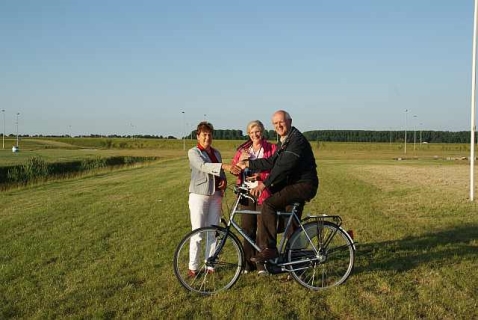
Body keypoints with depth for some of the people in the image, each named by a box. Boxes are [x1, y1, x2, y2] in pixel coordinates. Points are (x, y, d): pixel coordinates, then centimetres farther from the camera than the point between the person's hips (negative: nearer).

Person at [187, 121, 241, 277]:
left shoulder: (216, 153, 15)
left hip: (215, 195, 6)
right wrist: (224, 166, -37)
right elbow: (203, 166, -23)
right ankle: (193, 267, 6)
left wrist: (224, 181, -2)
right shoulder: (193, 152, -4)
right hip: (199, 195, -5)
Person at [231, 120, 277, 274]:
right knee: (247, 228, 6)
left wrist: (260, 176, -19)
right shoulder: (243, 149, 14)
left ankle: (262, 264, 10)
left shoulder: (271, 149, 1)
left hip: (263, 193, -3)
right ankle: (248, 263, 16)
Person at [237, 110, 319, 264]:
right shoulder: (283, 141, 16)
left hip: (304, 185, -12)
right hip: (294, 184, 12)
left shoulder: (297, 140, -16)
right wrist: (248, 163, 5)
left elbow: (285, 166, -26)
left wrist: (265, 184, -29)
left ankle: (268, 249, -21)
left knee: (268, 204, -22)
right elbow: (272, 162, 11)